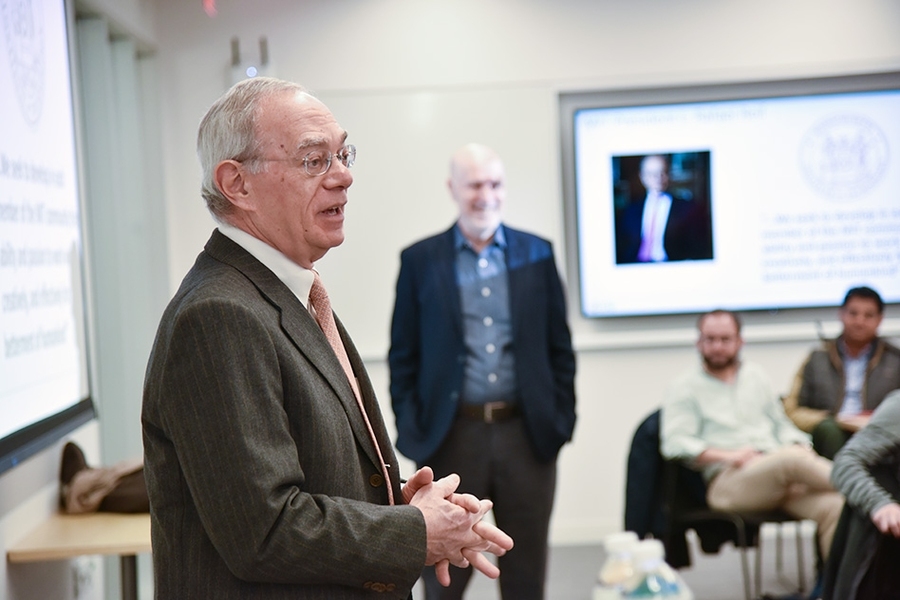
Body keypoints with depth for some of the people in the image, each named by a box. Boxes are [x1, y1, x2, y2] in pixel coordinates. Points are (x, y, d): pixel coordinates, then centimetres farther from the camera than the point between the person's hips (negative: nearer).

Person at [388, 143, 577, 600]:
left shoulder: (537, 253, 6)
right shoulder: (420, 260, 3)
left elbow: (559, 347, 9)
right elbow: (403, 355, 4)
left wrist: (563, 418, 3)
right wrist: (411, 431, -2)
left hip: (527, 433, 1)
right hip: (451, 437, -1)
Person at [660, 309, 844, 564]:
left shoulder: (756, 376, 26)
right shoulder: (684, 388, 11)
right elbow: (674, 443, -3)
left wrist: (801, 447, 3)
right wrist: (728, 455, -15)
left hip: (779, 473, 4)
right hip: (727, 481, -4)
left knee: (833, 506, -28)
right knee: (792, 458, -36)